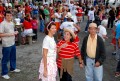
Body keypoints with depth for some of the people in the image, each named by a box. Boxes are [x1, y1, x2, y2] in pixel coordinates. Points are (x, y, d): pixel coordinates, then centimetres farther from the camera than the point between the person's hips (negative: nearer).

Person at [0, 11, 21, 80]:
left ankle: (13, 68, 42)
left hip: (13, 43, 8)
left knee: (13, 57, 22)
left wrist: (15, 32, 0)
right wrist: (9, 34, -25)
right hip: (6, 44, -8)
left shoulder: (12, 23, 8)